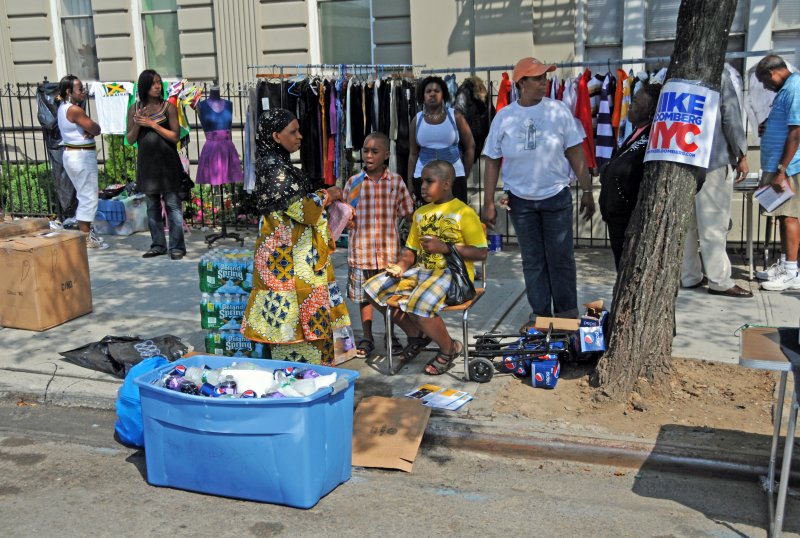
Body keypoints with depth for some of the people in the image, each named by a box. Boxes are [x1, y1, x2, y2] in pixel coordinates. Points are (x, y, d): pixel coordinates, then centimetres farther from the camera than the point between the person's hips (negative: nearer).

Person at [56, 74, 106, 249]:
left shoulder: (63, 107, 12)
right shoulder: (75, 110, -18)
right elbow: (96, 129, -16)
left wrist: (89, 131, -10)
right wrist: (90, 130, 2)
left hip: (71, 154, 10)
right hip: (82, 156, -10)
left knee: (84, 196, 18)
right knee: (89, 198, -4)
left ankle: (86, 232, 25)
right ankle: (86, 239, -1)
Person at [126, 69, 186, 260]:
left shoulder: (168, 107, -2)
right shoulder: (135, 109, 6)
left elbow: (175, 136, -8)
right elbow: (130, 140, 7)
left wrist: (152, 124, -14)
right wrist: (137, 125, -11)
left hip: (167, 162, -4)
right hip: (146, 162, 4)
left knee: (173, 204, -4)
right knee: (152, 206, 10)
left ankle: (177, 247, 0)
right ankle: (158, 245, 18)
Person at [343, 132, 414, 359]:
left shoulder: (396, 181, 0)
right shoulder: (354, 182, -1)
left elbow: (406, 213, 7)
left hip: (388, 249, 0)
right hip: (361, 249, 0)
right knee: (364, 295, 10)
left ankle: (391, 336, 27)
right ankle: (367, 338, 24)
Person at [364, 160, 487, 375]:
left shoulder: (464, 213, -8)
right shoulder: (420, 213, 15)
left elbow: (481, 253, -12)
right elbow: (411, 249, 19)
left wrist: (444, 248, -20)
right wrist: (401, 266, -2)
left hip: (453, 273, -8)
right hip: (422, 270, 8)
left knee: (418, 305, -34)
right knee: (373, 288, -3)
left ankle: (449, 349, -2)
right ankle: (416, 336, 14)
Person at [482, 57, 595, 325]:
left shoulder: (558, 110, -3)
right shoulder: (504, 117, -1)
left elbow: (575, 154, -1)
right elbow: (492, 161, 2)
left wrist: (587, 190, -3)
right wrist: (488, 202, -1)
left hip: (556, 195, -1)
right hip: (520, 199, 1)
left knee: (561, 258, 4)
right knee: (532, 260, 9)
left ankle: (567, 313, 18)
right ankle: (540, 313, 21)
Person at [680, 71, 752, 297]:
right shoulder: (718, 73, -6)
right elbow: (731, 116, -8)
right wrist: (741, 155, -1)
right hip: (713, 159, -6)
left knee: (687, 221, 10)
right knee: (713, 222, -3)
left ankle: (689, 276, 15)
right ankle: (719, 280, 0)